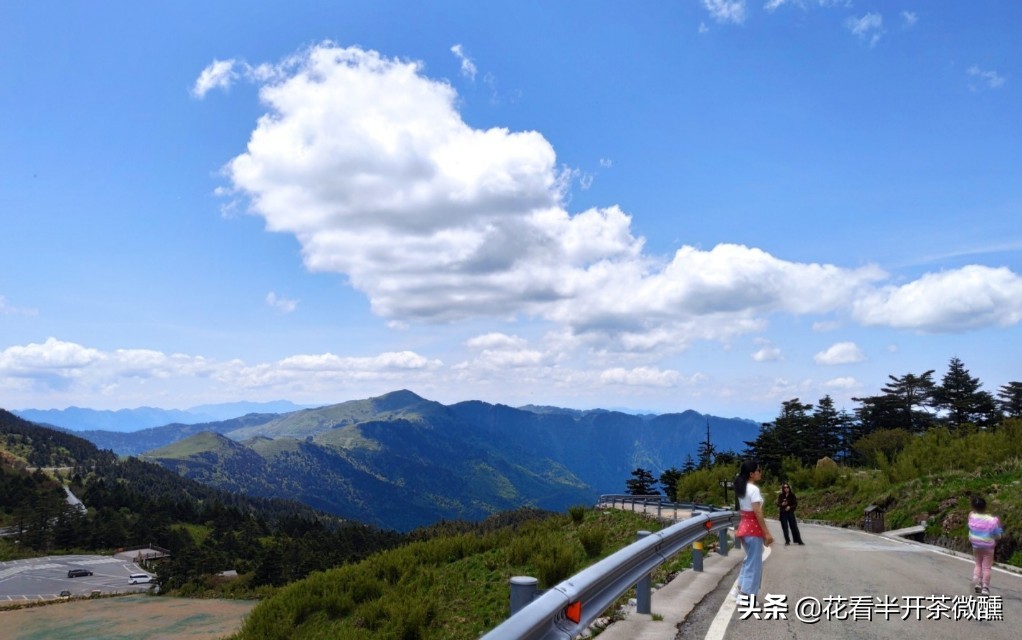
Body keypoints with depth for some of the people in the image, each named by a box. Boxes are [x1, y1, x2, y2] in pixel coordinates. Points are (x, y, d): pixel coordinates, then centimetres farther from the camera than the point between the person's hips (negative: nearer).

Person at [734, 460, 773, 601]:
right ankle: (746, 595, 3)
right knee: (754, 562, 0)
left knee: (749, 559, 20)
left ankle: (741, 590, 24)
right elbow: (758, 513, -20)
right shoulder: (753, 489, -17)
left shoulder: (742, 488, 9)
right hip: (753, 528, -9)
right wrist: (766, 532, -16)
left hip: (744, 526, 9)